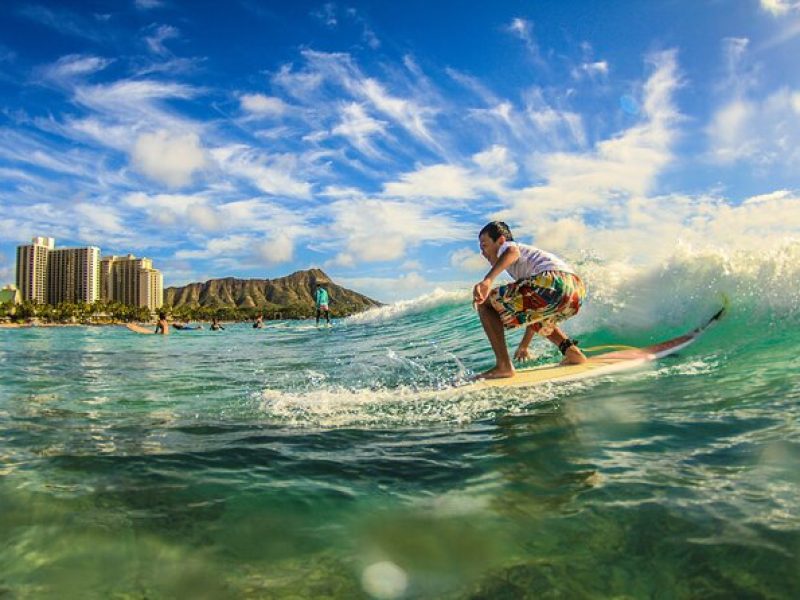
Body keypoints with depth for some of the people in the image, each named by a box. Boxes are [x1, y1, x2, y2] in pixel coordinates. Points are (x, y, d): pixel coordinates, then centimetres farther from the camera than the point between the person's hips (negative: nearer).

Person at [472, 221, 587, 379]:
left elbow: (512, 251, -12)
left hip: (553, 283, -9)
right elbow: (533, 308, 45)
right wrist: (524, 345, 51)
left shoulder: (505, 246, 17)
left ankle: (503, 366, -6)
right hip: (577, 290, 9)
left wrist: (487, 280, -28)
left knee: (485, 303, 3)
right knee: (535, 313, 39)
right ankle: (573, 353, 21)